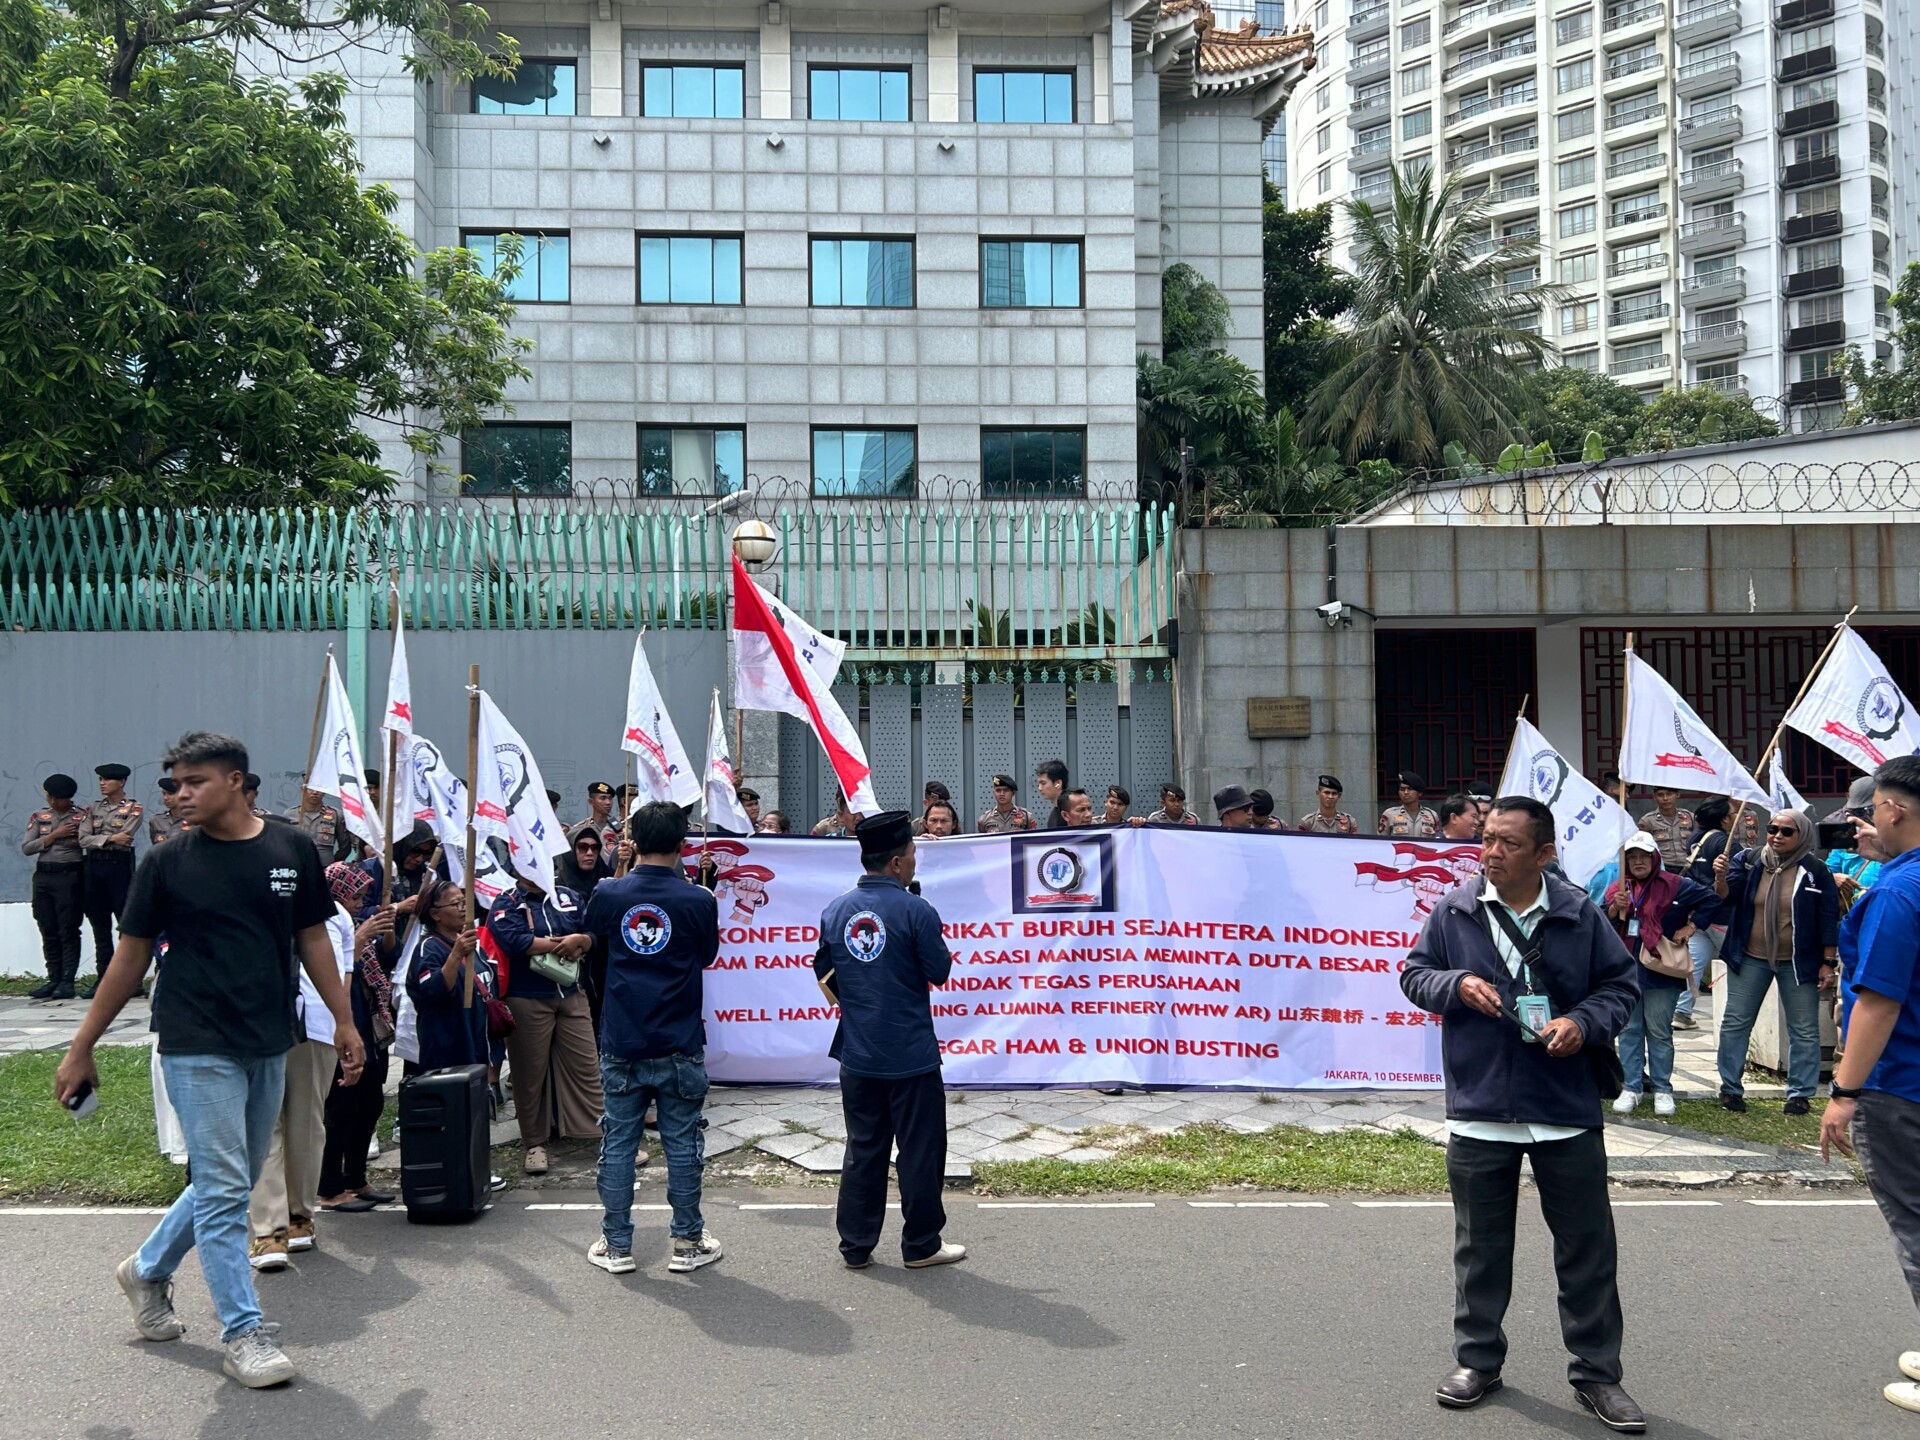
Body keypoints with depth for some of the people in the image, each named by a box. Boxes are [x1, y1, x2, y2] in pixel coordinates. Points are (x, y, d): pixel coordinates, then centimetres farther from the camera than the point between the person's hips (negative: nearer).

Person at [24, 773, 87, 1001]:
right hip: (43, 877, 5)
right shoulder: (39, 817, 12)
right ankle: (54, 979, 12)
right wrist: (54, 835, -6)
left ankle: (67, 981, -4)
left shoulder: (82, 817, 1)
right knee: (48, 931, 7)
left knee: (68, 931, -5)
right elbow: (26, 848, 3)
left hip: (69, 876, -5)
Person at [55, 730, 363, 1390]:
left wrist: (344, 1021, 7)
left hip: (269, 1048, 4)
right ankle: (244, 1335, 6)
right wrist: (81, 1047, 3)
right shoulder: (167, 863, -4)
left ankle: (148, 1270, 39)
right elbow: (130, 958, 2)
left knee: (232, 1184, 16)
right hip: (198, 1048, -4)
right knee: (223, 1190, -4)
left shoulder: (292, 852, 2)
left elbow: (313, 940, 10)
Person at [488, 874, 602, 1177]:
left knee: (587, 1067, 3)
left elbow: (595, 931, 6)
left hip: (572, 996, 3)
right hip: (527, 1001, -3)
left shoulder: (567, 897, 11)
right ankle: (533, 1142, 17)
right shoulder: (506, 903, -2)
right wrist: (562, 944, -12)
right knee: (530, 1071, 5)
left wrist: (580, 940, -17)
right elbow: (514, 941, -19)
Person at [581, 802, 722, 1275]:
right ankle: (687, 1243, 16)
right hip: (680, 1046, -1)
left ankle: (616, 1245, 16)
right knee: (682, 1143, 8)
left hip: (621, 1044, 2)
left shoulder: (608, 895, -5)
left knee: (618, 1143, 9)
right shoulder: (698, 900, -11)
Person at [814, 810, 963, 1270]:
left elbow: (823, 973, 10)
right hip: (911, 1055, -5)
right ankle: (921, 1245, 17)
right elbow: (940, 973, -7)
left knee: (863, 1150, 14)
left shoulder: (836, 910, 1)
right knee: (920, 1151, 8)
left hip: (857, 1056, 5)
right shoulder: (915, 911, -15)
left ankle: (855, 1246, 19)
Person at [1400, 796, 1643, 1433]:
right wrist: (1456, 985, -13)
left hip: (1567, 1114, 0)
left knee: (1588, 1247, 8)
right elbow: (1414, 973, 8)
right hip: (1478, 1111, 1)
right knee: (1481, 1244, 13)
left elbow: (1621, 984, 5)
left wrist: (1585, 1023, -13)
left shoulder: (1579, 915, -4)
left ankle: (1596, 1372, 23)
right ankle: (1477, 1358, 30)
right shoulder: (1453, 911, -2)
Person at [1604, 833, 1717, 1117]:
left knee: (1659, 1032, 3)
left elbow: (1712, 901, -1)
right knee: (1629, 1030, 7)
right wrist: (1614, 909, -15)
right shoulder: (1617, 889, 9)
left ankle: (1662, 1089, 11)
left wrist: (1689, 927, -5)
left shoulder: (1675, 886, -2)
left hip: (1660, 972, -4)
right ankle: (1630, 1088, 12)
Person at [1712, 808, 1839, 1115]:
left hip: (1798, 962, -2)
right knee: (1734, 1023, 5)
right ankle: (1730, 1088, 16)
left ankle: (1800, 1094, 15)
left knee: (1804, 1031, 5)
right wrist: (1720, 878, -28)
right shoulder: (1748, 861, -1)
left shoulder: (1815, 871, -6)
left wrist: (1828, 963, -7)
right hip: (1750, 959, 2)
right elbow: (1726, 897, -7)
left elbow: (1829, 920, -4)